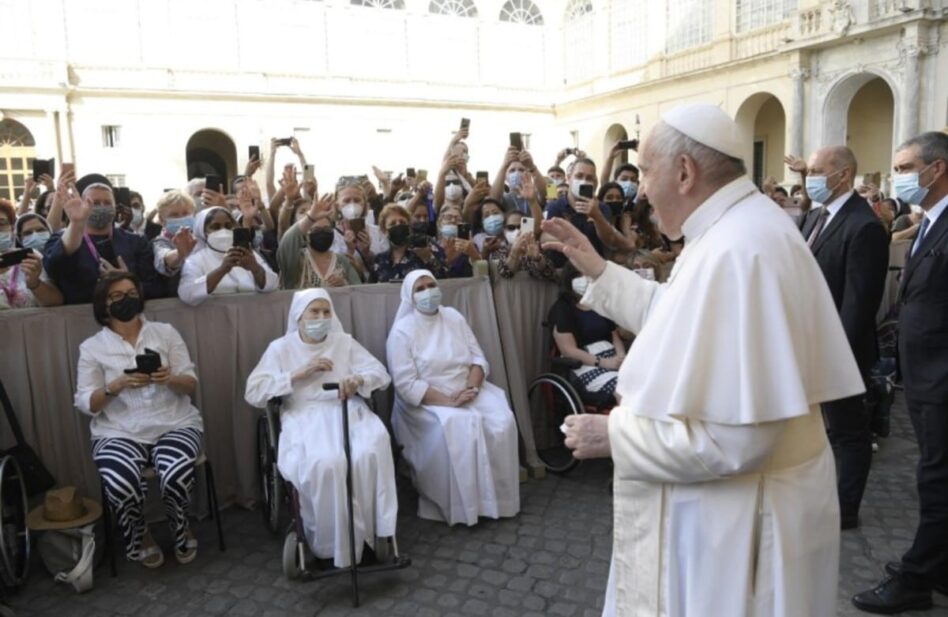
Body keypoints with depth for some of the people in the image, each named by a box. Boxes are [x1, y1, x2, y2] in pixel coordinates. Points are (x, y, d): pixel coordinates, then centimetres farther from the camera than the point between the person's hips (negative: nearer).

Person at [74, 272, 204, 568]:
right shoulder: (91, 347, 7)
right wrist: (117, 385, -16)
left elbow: (191, 384, 6)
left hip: (174, 425, 0)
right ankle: (140, 538, 4)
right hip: (119, 432, 0)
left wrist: (171, 379, -17)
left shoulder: (166, 332, 9)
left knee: (176, 475, -31)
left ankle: (181, 529, 5)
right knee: (120, 483, -31)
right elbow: (85, 404, 2)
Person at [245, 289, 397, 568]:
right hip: (305, 417, -2)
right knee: (323, 463, -35)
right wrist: (301, 373, -6)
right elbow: (253, 392, 1)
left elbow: (381, 373, 11)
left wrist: (358, 379, -13)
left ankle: (370, 532, -17)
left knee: (370, 454, -32)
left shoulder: (345, 342, 18)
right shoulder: (280, 347, 12)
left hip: (347, 412, 2)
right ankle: (329, 542, -17)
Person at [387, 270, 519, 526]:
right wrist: (447, 401, -23)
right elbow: (406, 385, -16)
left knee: (502, 421, -20)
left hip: (467, 391, 5)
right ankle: (457, 506, -15)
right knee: (454, 429, -33)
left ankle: (497, 496, -5)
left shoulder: (453, 317, 8)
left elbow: (478, 357, 5)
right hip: (426, 402, -4)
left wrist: (472, 387, -16)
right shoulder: (402, 331, -8)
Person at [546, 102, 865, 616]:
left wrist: (614, 435, -21)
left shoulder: (734, 253, -28)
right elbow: (679, 316, 13)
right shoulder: (742, 225, 4)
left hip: (739, 511, -9)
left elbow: (734, 436, -31)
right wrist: (598, 270, 10)